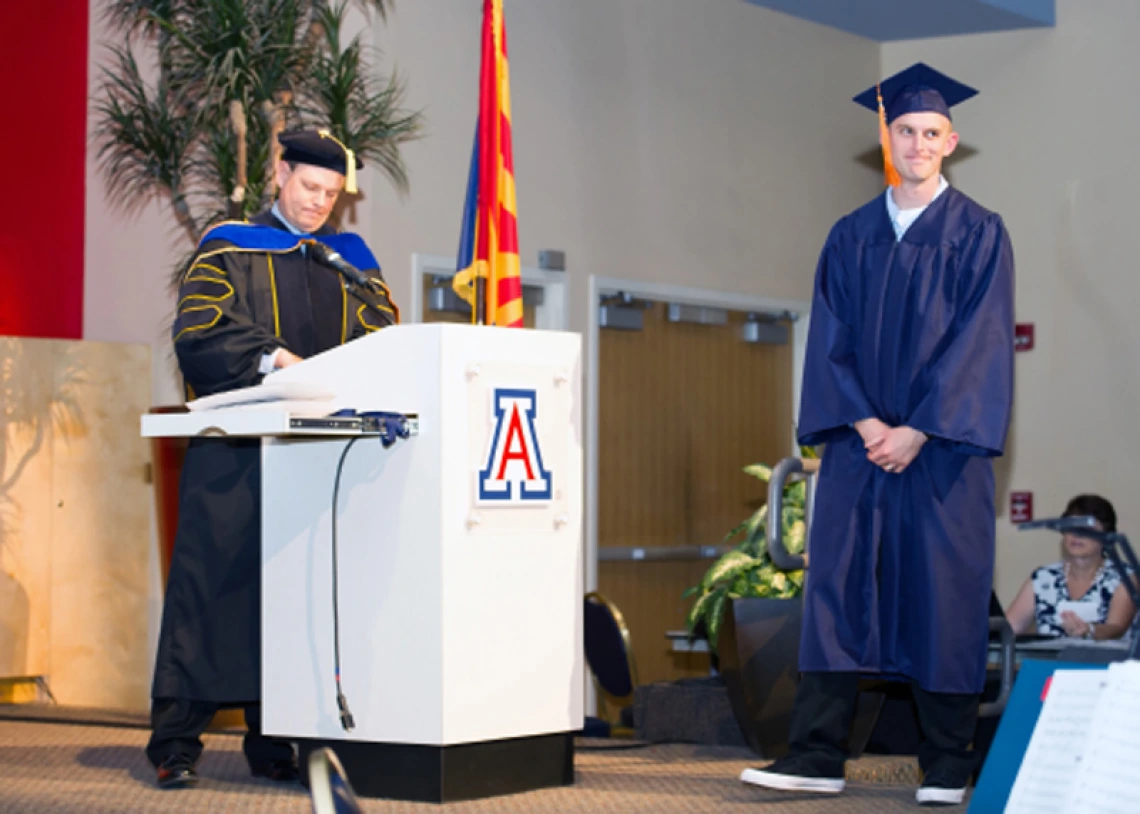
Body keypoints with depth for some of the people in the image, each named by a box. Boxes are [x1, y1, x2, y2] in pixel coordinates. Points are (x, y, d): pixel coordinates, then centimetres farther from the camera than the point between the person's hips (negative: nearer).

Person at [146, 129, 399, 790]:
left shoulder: (352, 259, 19)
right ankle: (176, 741, -6)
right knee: (214, 580, -7)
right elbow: (196, 329, -4)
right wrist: (270, 357, -19)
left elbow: (384, 335, 7)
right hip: (236, 449, -3)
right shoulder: (229, 248, 9)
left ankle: (277, 743, 3)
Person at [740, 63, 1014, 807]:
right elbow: (831, 340, 6)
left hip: (942, 446, -3)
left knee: (945, 593, -1)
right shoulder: (851, 238, 12)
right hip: (860, 441, 3)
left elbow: (978, 342, -6)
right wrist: (864, 423, -9)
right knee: (839, 587, -1)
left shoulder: (978, 234, 2)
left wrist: (916, 431, -13)